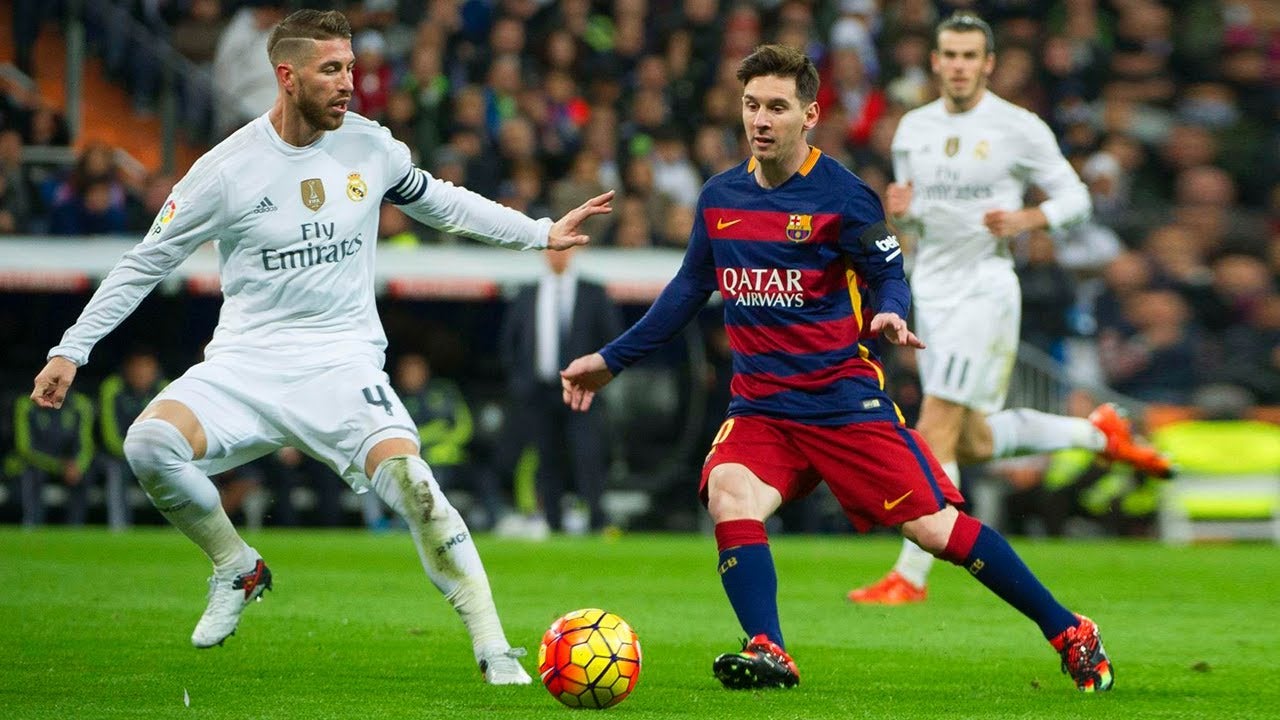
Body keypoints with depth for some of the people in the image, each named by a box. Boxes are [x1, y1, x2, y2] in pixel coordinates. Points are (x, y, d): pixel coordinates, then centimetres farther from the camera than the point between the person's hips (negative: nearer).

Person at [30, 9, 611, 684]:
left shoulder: (369, 145, 1)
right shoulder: (228, 169, -7)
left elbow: (437, 200, 22)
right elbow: (145, 264, 2)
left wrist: (541, 233, 20)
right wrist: (70, 350, 0)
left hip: (343, 360, 0)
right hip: (245, 361, 0)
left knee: (409, 479, -26)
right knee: (148, 442, -27)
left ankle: (493, 647, -19)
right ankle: (236, 568, -1)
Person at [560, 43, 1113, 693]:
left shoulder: (841, 196, -9)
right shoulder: (719, 198, 6)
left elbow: (889, 274, -4)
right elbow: (689, 290, 18)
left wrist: (890, 313, -28)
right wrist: (612, 359, 18)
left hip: (845, 400, -4)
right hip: (760, 406, 4)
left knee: (935, 527, -7)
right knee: (728, 494, -27)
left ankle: (1069, 634, 7)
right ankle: (769, 653, -26)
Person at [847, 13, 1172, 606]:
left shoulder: (1019, 129, -6)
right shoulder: (914, 128, 9)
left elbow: (1075, 197, 0)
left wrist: (1024, 220, -19)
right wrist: (898, 210, -4)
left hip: (985, 285, -6)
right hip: (931, 287, 6)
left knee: (936, 430, -13)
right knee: (974, 442, 10)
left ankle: (910, 576, -9)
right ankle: (1096, 433, 33)